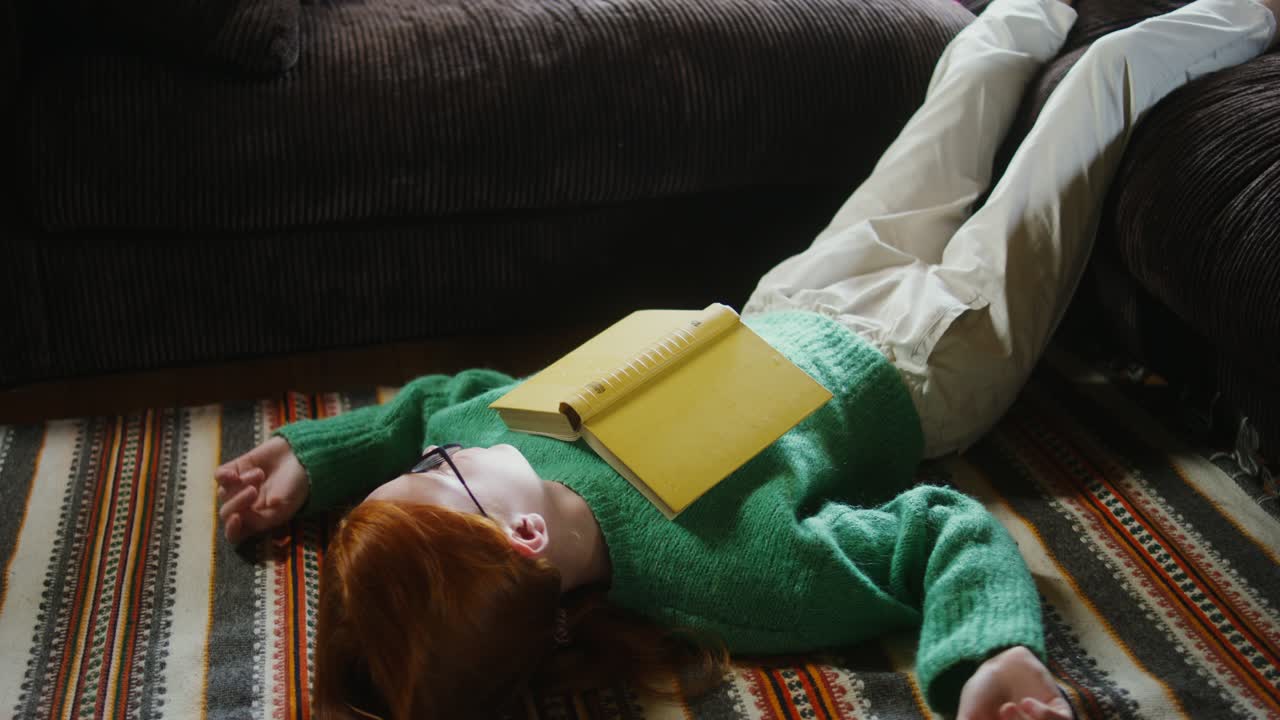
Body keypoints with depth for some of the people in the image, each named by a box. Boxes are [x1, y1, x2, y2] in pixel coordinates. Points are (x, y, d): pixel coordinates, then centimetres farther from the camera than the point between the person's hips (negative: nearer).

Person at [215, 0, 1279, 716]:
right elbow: (949, 530, -40)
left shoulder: (483, 439, -29)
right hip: (926, 354, -5)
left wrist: (314, 455, -14)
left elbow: (446, 395, -6)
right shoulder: (733, 571, -46)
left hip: (787, 311, 6)